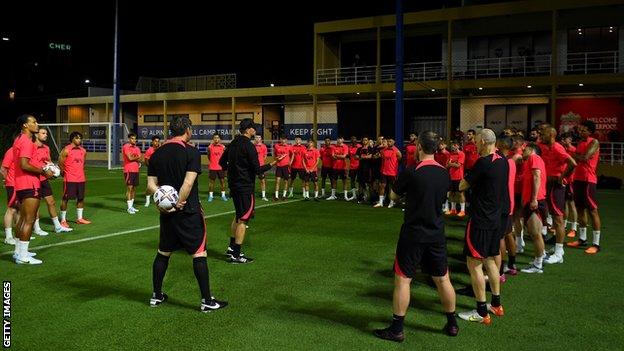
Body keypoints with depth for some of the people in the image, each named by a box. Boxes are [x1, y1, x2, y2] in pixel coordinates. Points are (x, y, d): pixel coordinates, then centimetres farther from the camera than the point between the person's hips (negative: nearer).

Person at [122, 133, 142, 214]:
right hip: (128, 170, -7)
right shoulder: (126, 147, -4)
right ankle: (129, 208, -7)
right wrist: (137, 157, 1)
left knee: (134, 188, 10)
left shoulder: (137, 148, 15)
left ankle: (132, 206, 18)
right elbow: (130, 158, -14)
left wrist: (134, 157, -12)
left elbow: (139, 159, 5)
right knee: (129, 188, -9)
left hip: (136, 170, 7)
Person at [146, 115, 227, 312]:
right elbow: (188, 183, -20)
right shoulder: (191, 152, -12)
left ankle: (156, 296, 27)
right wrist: (178, 205, -12)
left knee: (163, 253, 17)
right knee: (199, 254, 1)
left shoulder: (157, 154, 7)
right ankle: (206, 301, 5)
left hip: (166, 213, 6)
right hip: (189, 213, -6)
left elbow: (151, 185, 2)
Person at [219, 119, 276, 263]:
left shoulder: (233, 144, 9)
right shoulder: (248, 146, -17)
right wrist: (273, 163, -10)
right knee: (243, 219, -1)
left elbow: (222, 162, 18)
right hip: (245, 186, -9)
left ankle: (232, 248, 28)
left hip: (234, 185, 9)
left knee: (238, 216, 22)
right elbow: (257, 169, -18)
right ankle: (236, 255, 4)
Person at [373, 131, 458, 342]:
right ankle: (452, 324, 28)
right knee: (443, 279, 16)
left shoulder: (410, 173, -16)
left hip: (413, 234, -5)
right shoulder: (444, 173, 1)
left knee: (402, 279, 4)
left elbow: (393, 196, -1)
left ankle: (397, 329, 9)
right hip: (437, 234, 5)